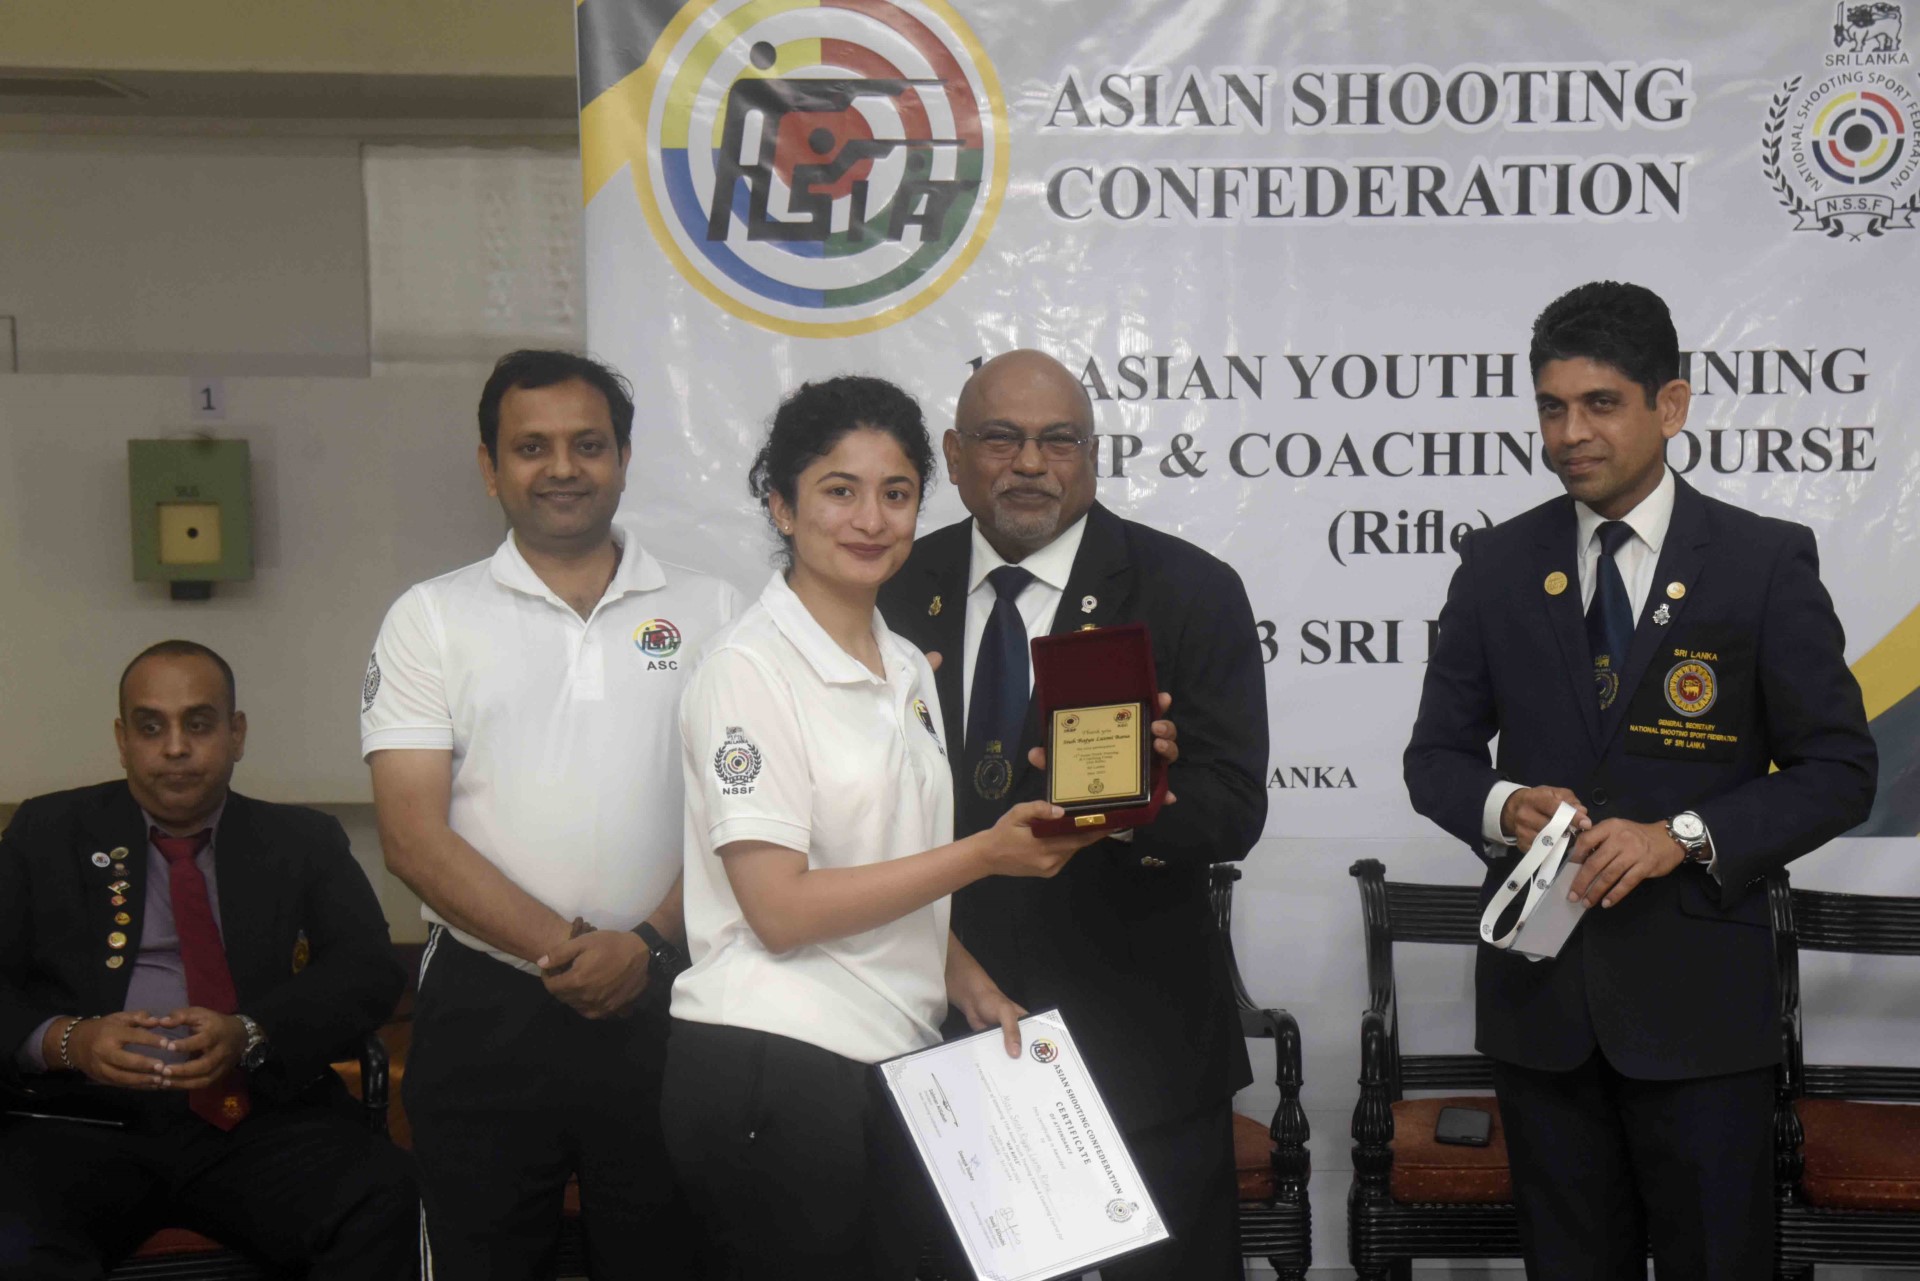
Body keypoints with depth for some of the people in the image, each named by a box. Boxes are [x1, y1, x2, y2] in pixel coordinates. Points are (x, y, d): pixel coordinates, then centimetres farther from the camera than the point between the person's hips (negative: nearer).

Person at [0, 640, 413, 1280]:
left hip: (261, 1118, 1)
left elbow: (370, 970, 4)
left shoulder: (302, 842, 17)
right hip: (86, 1123, 0)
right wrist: (65, 1041, -14)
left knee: (385, 1205, -30)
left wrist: (250, 1036, -15)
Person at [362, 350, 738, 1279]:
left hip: (661, 1002, 1)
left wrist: (650, 942, -11)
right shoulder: (432, 619, 4)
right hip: (485, 1013, -1)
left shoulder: (707, 612, 7)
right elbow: (415, 837, -4)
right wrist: (564, 949, -12)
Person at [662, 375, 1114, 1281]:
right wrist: (983, 854, -19)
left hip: (893, 1062, 7)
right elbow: (780, 908, -17)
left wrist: (967, 981, 5)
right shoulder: (749, 669, -10)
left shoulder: (906, 669, 14)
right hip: (772, 1069, -7)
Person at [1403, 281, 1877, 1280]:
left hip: (1698, 991, -2)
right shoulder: (1495, 566, 5)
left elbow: (1839, 769, -3)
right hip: (1539, 987, 2)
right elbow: (1436, 755, 10)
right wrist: (1502, 806, -12)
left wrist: (1685, 837, -17)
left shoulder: (1766, 561, -3)